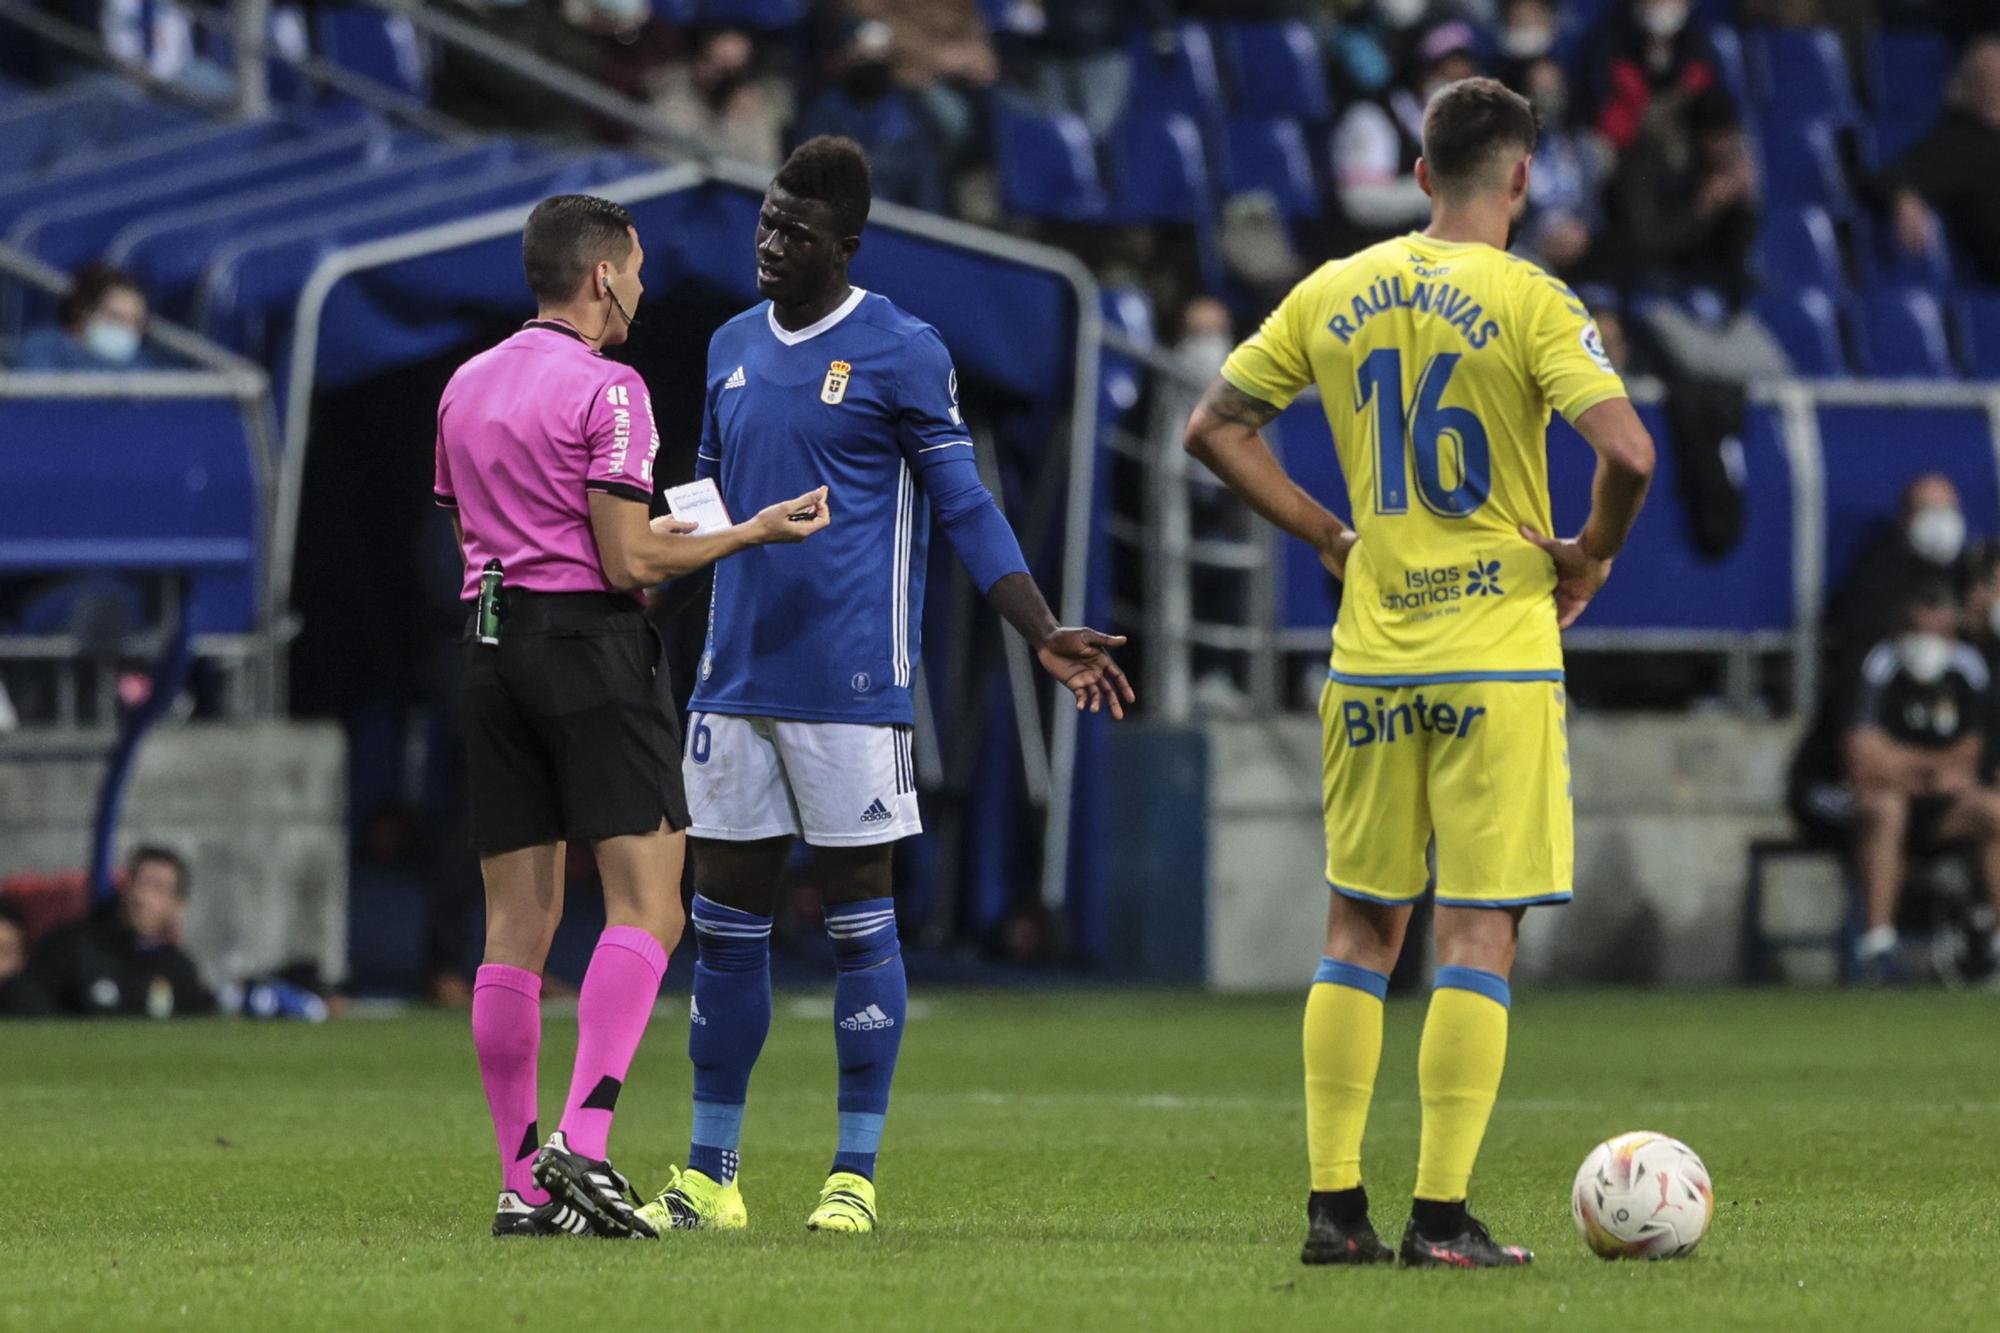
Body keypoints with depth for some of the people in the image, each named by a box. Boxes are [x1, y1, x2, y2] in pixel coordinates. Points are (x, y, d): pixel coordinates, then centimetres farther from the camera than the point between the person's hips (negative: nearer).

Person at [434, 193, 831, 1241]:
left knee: (515, 925, 6)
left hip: (490, 641, 7)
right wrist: (755, 532, -2)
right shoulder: (605, 388, -9)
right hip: (589, 643, -7)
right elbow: (627, 562, -13)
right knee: (646, 905, -7)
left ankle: (520, 1182, 3)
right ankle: (582, 1142, -22)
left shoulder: (467, 386, 13)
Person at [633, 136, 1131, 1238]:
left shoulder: (899, 353, -5)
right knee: (726, 918, 6)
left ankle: (854, 1175, 3)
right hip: (736, 679, 6)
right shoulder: (732, 349, 13)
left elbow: (965, 510, -5)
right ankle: (708, 1176, 11)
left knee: (857, 918, -2)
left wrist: (1044, 635, -14)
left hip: (851, 683, -6)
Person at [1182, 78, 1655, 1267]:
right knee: (1480, 935, -1)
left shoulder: (1335, 293, 6)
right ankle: (1443, 1218, -4)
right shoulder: (1528, 302, -10)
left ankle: (1335, 1208, 11)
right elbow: (1627, 452, -21)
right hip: (1499, 655, -5)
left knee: (1361, 931, 12)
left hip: (1370, 660, 5)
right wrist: (1593, 555, -4)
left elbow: (1215, 428, 11)